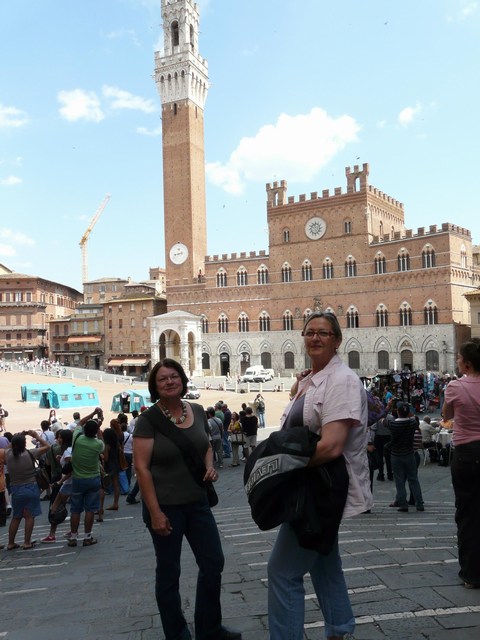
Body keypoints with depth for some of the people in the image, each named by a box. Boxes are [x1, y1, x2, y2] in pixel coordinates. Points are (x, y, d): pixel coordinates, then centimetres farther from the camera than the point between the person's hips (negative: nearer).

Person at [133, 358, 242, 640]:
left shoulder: (198, 411, 1)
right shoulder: (149, 419, -14)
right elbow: (141, 467, -16)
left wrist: (210, 466, -4)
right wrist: (155, 512, -18)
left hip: (198, 502, 6)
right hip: (165, 506, -5)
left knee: (213, 563, 12)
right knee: (169, 573, 10)